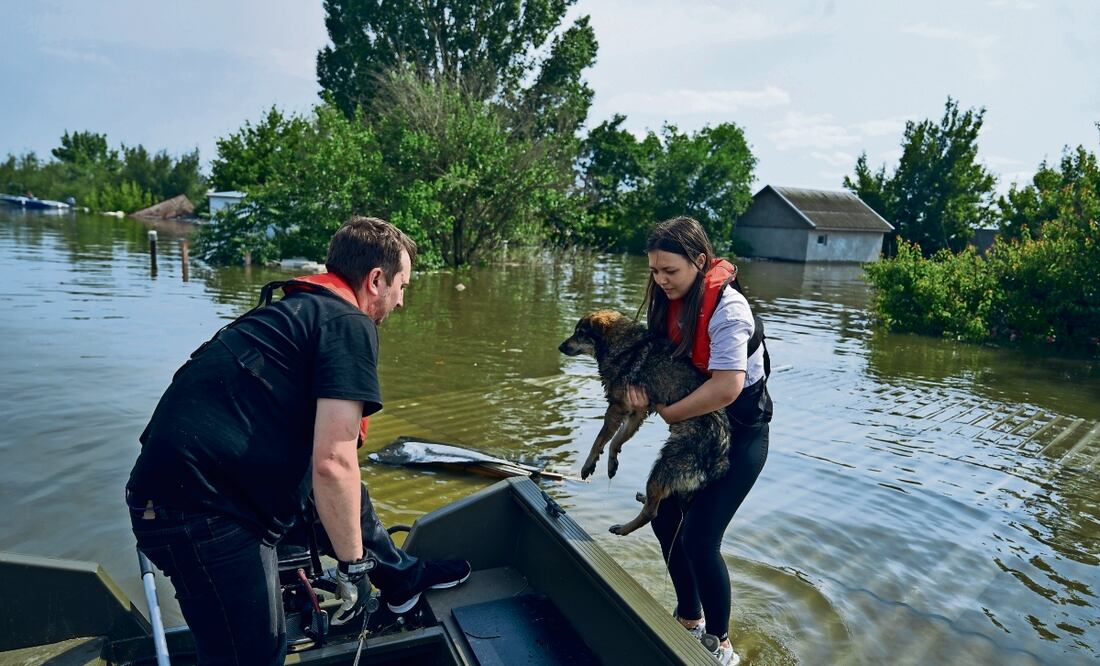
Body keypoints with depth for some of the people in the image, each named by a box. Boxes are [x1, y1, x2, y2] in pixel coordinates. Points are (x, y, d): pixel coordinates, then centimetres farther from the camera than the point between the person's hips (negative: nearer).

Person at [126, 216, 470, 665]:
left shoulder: (299, 308, 16)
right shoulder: (350, 324, -12)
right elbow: (332, 463, -21)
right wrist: (353, 566, -9)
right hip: (203, 509, -10)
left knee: (347, 492, 22)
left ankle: (403, 579, 38)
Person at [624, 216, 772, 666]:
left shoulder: (726, 308, -26)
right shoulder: (670, 300, -3)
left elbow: (726, 388, -33)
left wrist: (665, 413, -20)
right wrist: (637, 384, -18)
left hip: (739, 435, -7)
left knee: (699, 537, -10)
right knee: (665, 519, 10)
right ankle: (689, 619, 32)